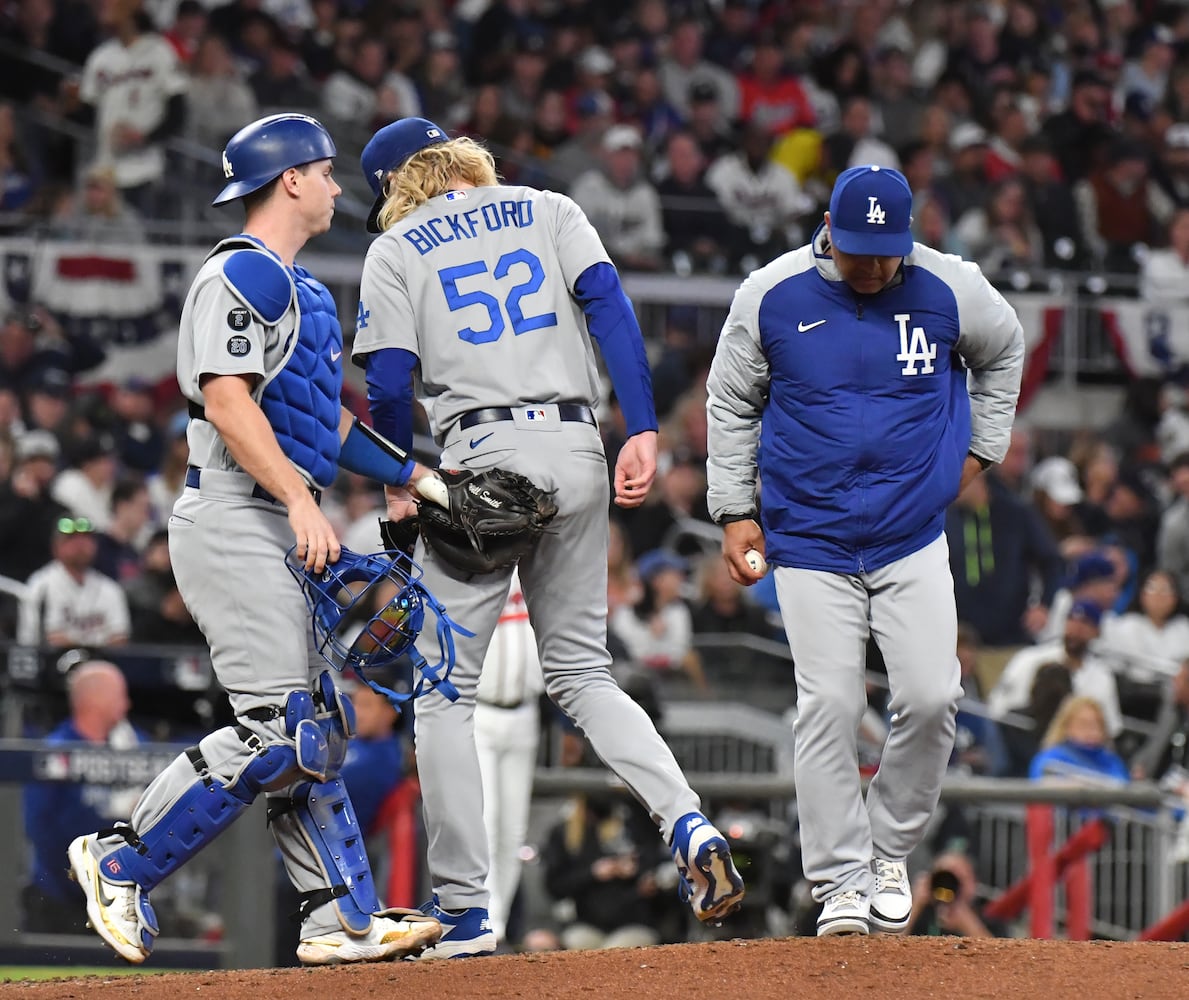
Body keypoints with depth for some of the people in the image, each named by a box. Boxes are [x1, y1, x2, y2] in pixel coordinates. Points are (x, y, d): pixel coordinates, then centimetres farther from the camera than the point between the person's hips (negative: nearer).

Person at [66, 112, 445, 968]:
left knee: (316, 728, 7)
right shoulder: (241, 274, -10)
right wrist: (301, 500, -29)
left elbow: (323, 418, 26)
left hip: (276, 534, 11)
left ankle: (343, 917, 8)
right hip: (231, 521, -11)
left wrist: (418, 477, 19)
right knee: (279, 730, -15)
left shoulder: (301, 288, 21)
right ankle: (122, 865, -7)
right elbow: (226, 399, -20)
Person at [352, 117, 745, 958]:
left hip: (482, 460, -4)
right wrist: (643, 431, -6)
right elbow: (609, 305, 0)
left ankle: (465, 912, -1)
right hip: (576, 449, 4)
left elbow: (390, 382, -2)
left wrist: (399, 486, 13)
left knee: (448, 687, 4)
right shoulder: (549, 212, 15)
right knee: (581, 671, 16)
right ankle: (690, 828, -7)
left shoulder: (397, 250, 7)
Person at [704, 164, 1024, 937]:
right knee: (829, 708, -8)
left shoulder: (949, 289, -3)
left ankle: (890, 851, 12)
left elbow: (1004, 349, 19)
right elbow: (731, 404, 8)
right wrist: (736, 510, 4)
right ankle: (841, 881, 0)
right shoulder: (772, 296, -5)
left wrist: (980, 448, 14)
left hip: (915, 539, 1)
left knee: (931, 698, -9)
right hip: (811, 544, -1)